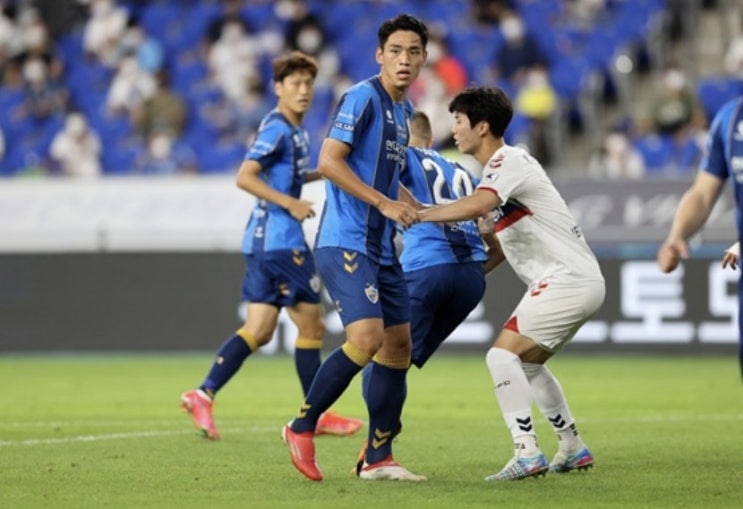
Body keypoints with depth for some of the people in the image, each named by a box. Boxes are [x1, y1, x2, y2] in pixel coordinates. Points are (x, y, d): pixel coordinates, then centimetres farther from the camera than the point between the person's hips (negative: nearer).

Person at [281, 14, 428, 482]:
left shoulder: (404, 109, 16)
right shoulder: (362, 97, -11)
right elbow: (329, 161, -18)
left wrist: (407, 205, 15)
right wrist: (384, 203, -19)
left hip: (382, 248, 9)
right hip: (345, 243, -9)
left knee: (398, 345, 7)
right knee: (367, 339, -20)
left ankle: (378, 458, 13)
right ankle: (302, 427, -3)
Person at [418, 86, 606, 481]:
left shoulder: (508, 162, -13)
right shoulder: (504, 165, 17)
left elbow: (477, 206, -34)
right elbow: (506, 239, 23)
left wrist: (420, 214, -30)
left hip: (567, 281, -10)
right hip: (580, 282, 10)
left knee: (502, 354, -15)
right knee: (528, 363, 21)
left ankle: (527, 453, -21)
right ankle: (573, 448, 27)